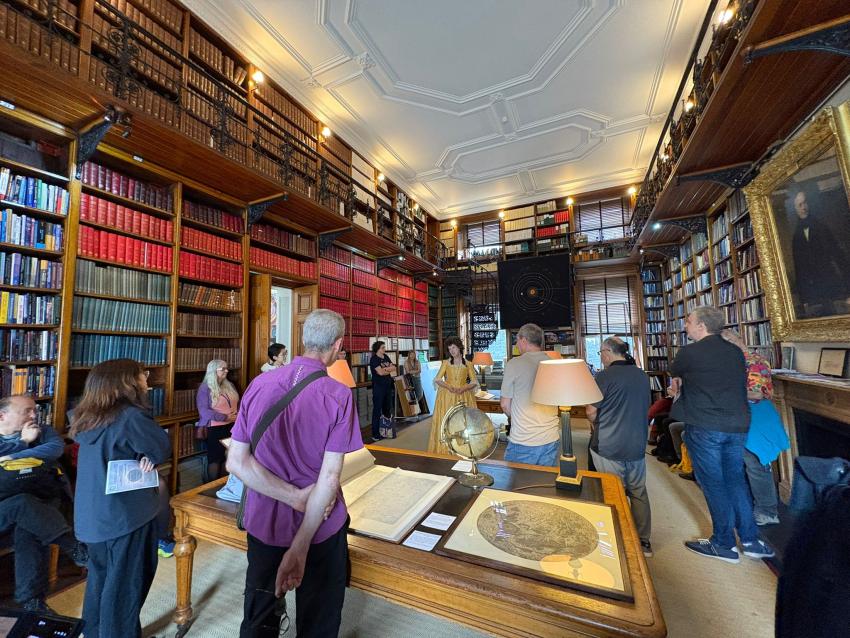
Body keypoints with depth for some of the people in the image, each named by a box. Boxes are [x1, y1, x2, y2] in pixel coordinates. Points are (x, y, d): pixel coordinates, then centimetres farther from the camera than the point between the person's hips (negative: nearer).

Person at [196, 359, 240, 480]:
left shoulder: (229, 385, 10)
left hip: (232, 426, 6)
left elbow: (238, 403, 14)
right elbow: (204, 411, -18)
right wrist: (225, 417, -20)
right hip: (215, 428, -6)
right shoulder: (205, 388, -9)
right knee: (215, 458, 6)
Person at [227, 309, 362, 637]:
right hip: (320, 525, -3)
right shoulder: (338, 395, -21)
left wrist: (295, 496, -13)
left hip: (263, 521, 3)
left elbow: (236, 462, -9)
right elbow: (329, 478, -21)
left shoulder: (259, 385, -10)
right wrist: (300, 546, -13)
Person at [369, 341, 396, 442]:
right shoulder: (374, 359, -9)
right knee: (377, 409, -2)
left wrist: (385, 369, -11)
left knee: (388, 409, 12)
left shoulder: (386, 357, 12)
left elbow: (394, 368, 5)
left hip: (388, 386, 7)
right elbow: (380, 372, -19)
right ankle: (375, 434, 4)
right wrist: (389, 370, -3)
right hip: (378, 387, -7)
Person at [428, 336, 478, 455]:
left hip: (463, 396, 0)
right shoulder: (446, 363, 5)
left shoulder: (468, 364, 5)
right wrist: (449, 387, -16)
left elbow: (475, 382, 2)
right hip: (447, 396, 0)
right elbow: (437, 379, -1)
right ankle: (445, 451, 8)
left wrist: (463, 388, -15)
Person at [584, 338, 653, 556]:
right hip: (637, 446, 6)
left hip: (608, 448, -6)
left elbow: (591, 411, -11)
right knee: (639, 493, 18)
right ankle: (644, 542, 31)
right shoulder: (642, 376, 2)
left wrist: (597, 426, 10)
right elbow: (644, 408, 15)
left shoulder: (604, 377, -17)